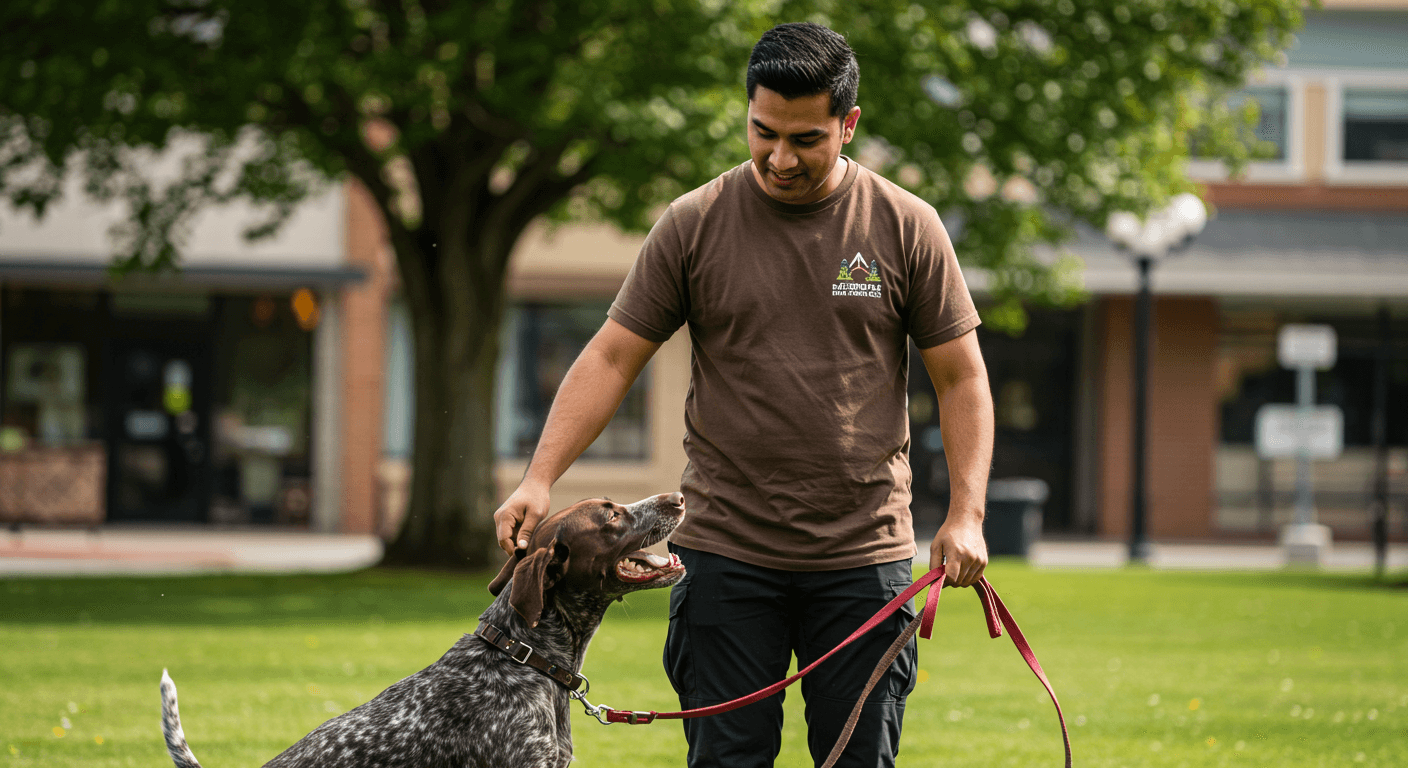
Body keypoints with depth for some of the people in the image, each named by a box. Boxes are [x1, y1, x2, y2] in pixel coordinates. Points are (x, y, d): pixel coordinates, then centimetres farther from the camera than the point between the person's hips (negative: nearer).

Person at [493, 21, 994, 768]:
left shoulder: (906, 228, 2)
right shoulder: (693, 225, 1)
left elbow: (961, 377, 5)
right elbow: (611, 358, 2)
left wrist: (966, 513, -5)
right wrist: (539, 480, -9)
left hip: (865, 561, 0)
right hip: (725, 553, 0)